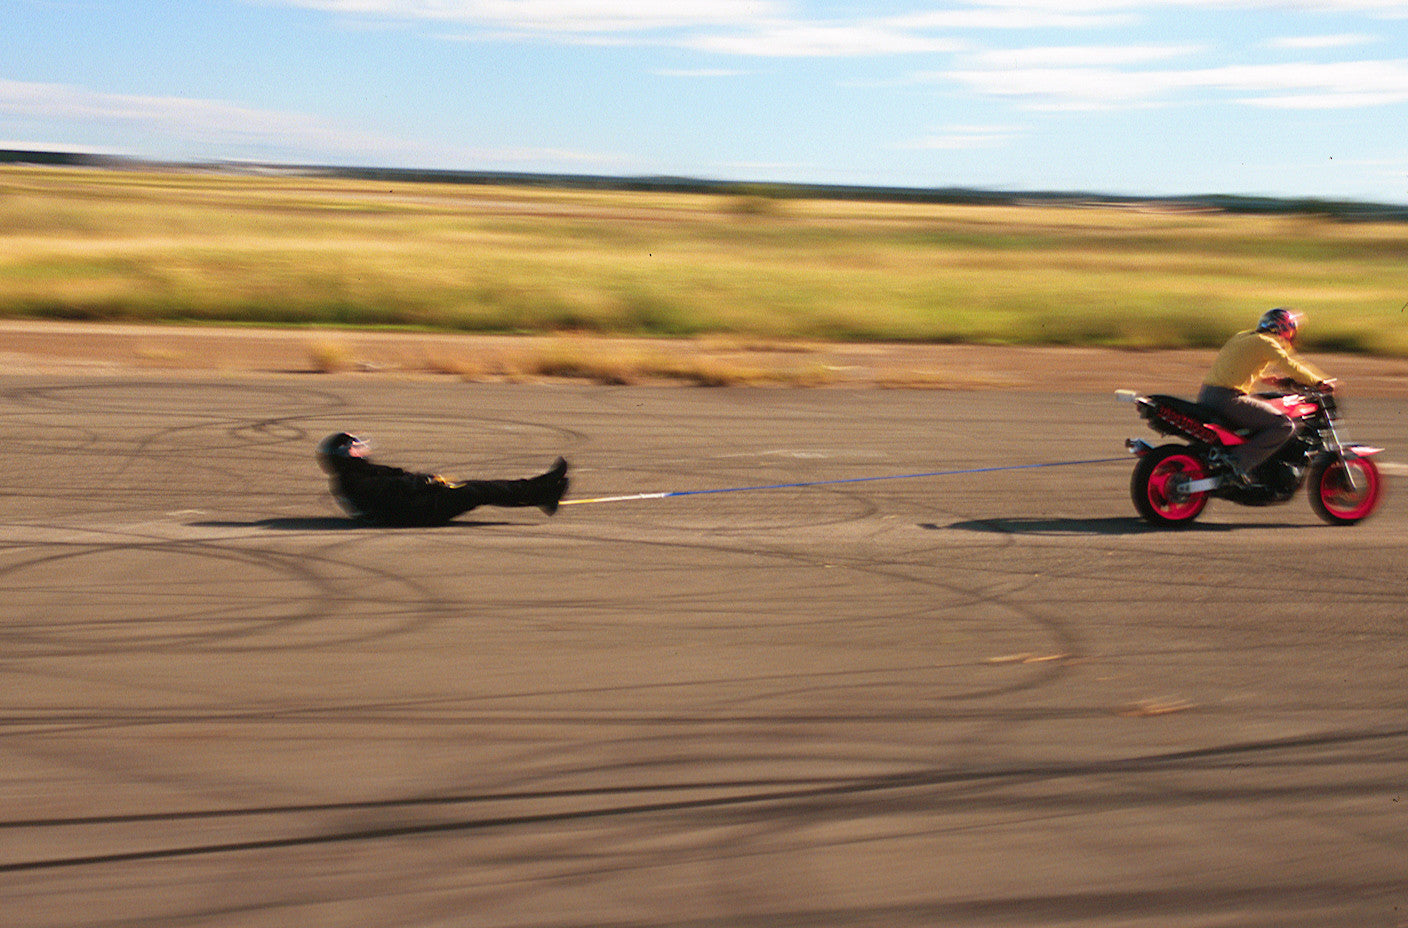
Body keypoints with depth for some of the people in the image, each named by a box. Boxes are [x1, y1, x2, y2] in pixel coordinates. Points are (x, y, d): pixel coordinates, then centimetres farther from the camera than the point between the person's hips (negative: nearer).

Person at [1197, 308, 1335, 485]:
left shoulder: (1243, 337, 22)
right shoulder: (1265, 343, -3)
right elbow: (1290, 367, -9)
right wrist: (1319, 382, 1)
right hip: (1227, 399, -9)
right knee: (1285, 426, -9)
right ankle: (1240, 461, -19)